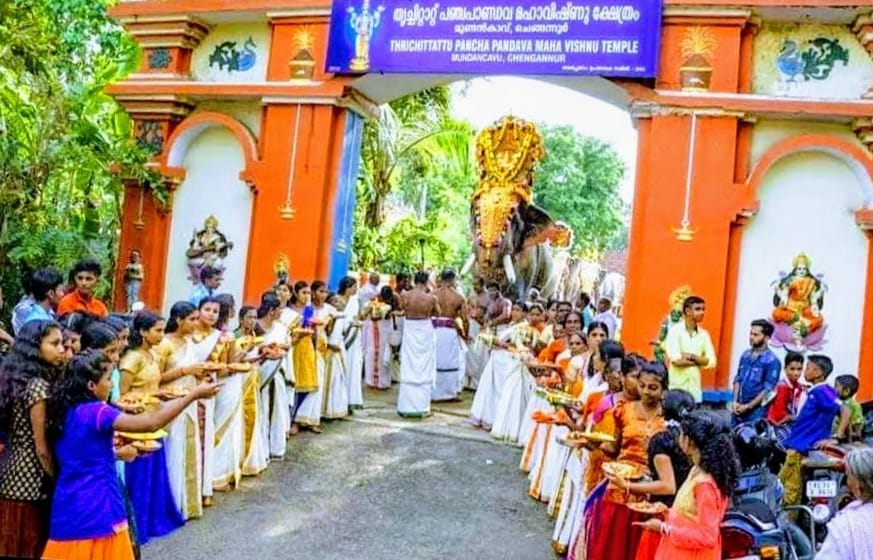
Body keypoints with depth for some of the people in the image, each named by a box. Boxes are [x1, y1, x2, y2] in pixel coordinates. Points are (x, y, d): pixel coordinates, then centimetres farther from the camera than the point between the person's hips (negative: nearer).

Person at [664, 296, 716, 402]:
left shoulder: (704, 334, 8)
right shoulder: (675, 331, -6)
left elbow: (711, 361, 2)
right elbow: (676, 360, -16)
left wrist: (692, 356, -12)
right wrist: (699, 360, -5)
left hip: (695, 386, 4)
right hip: (677, 385, -4)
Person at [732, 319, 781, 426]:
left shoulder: (772, 360, -9)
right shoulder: (745, 355, 9)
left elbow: (768, 389, -11)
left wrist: (748, 406, -11)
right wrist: (735, 402, 0)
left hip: (756, 411, -5)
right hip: (739, 408, 6)